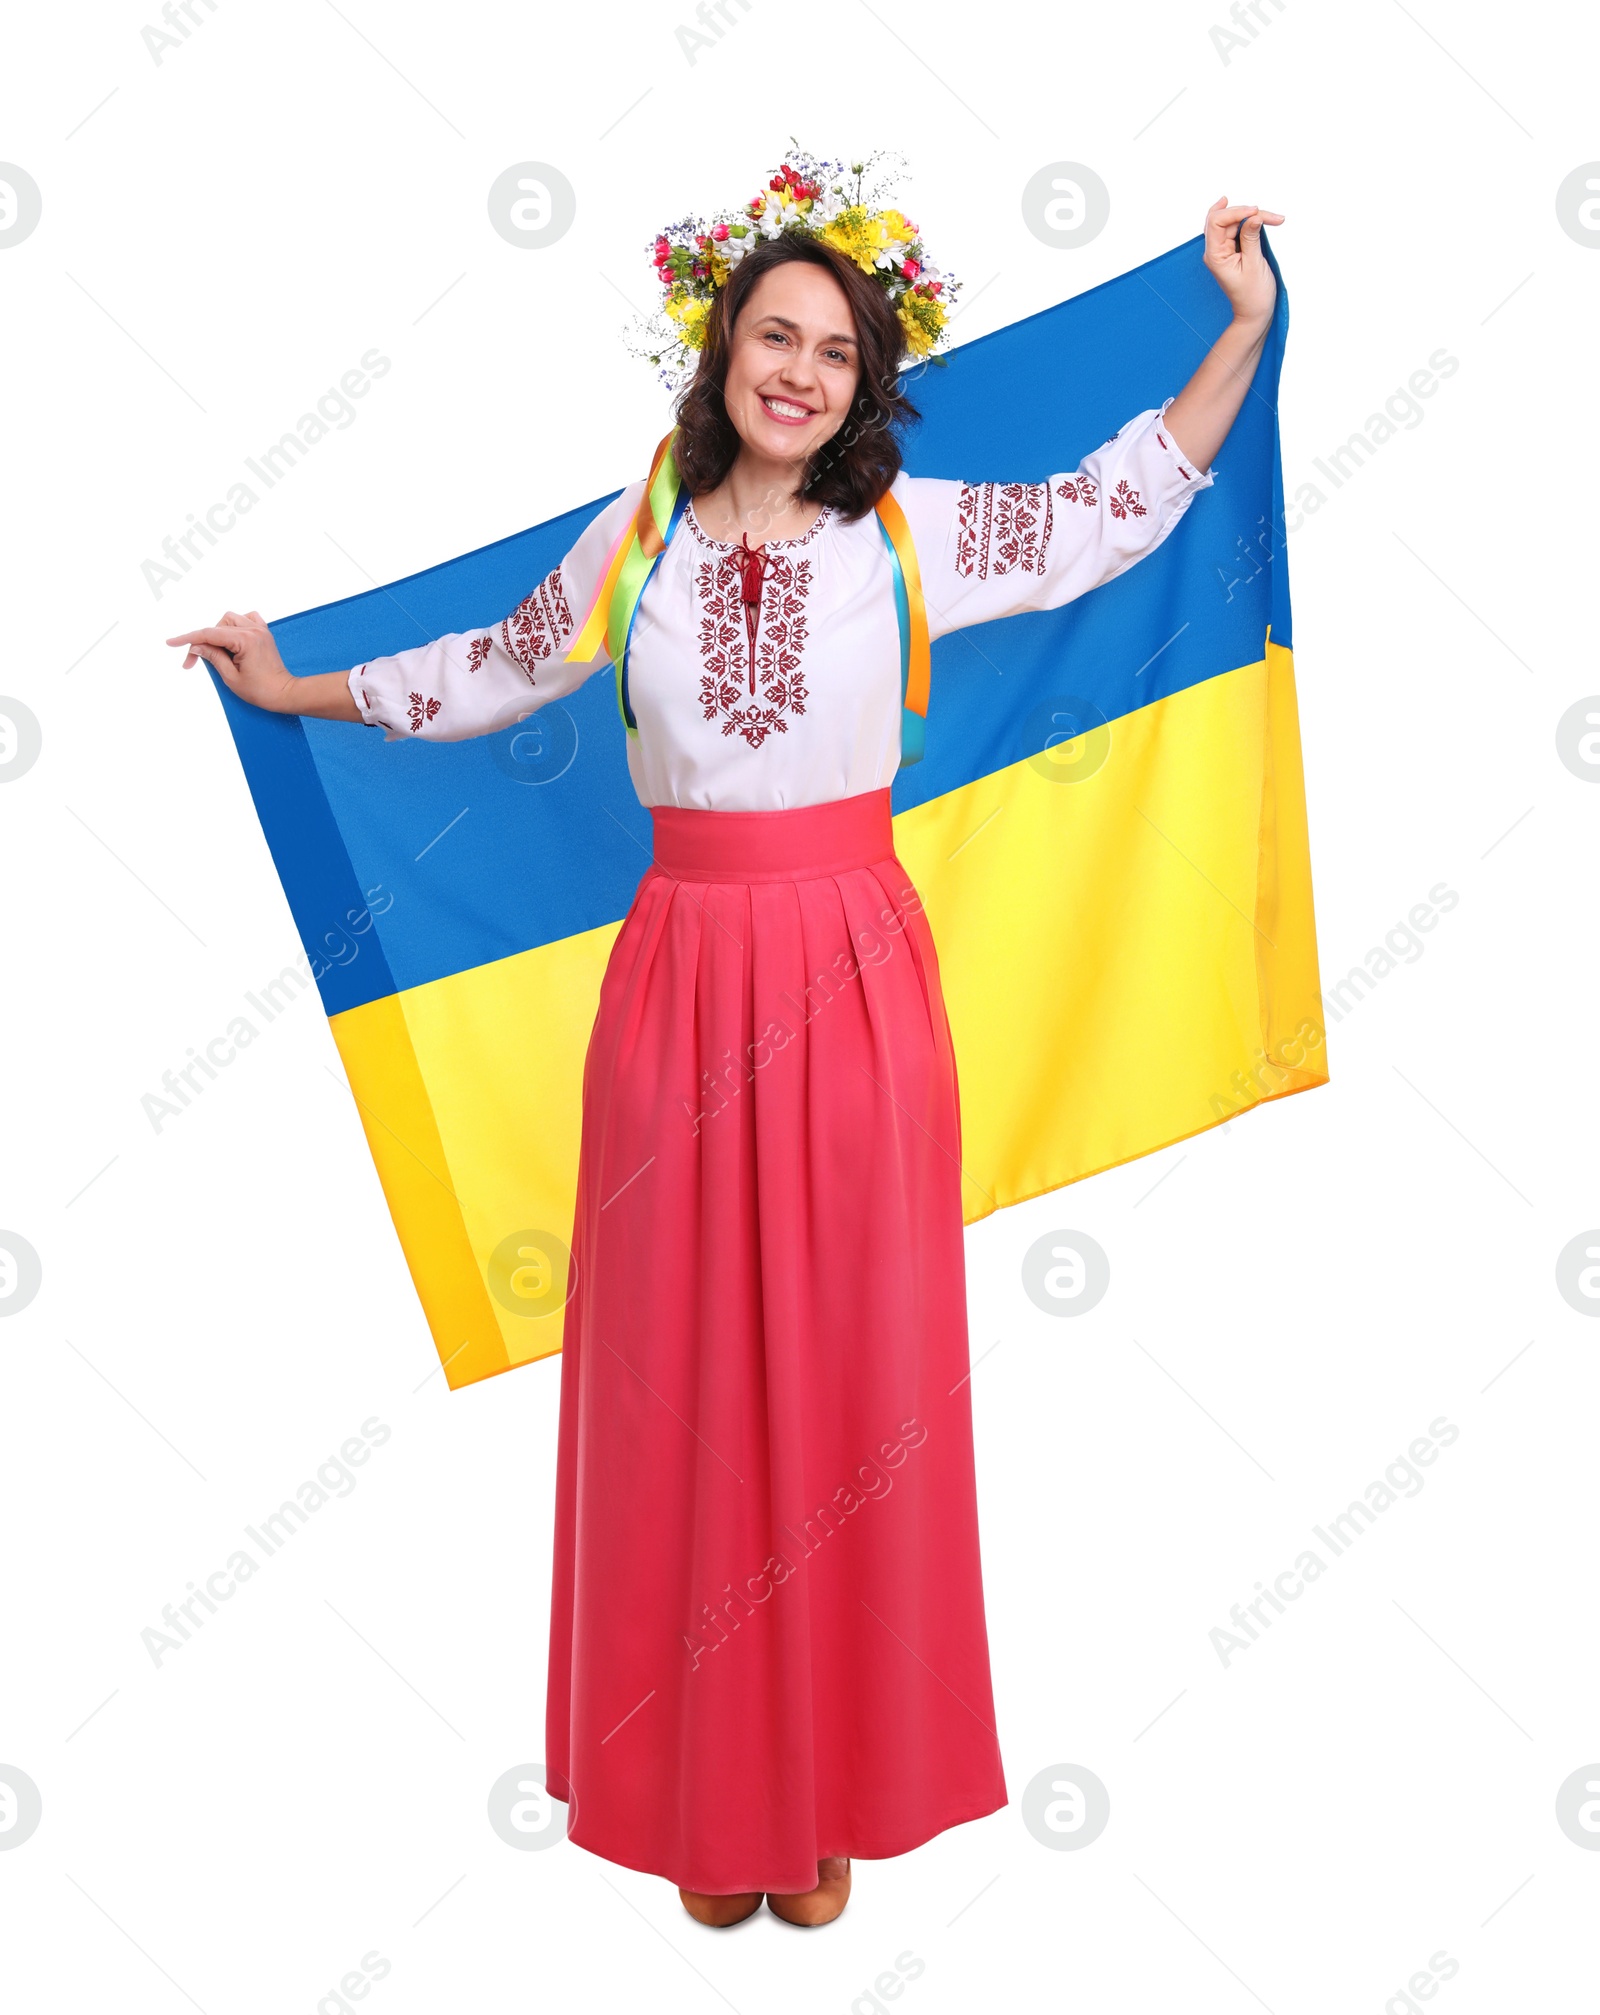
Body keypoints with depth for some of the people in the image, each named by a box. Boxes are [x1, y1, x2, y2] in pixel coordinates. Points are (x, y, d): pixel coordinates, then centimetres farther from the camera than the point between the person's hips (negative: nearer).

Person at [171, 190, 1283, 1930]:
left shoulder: (911, 533, 3)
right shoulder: (634, 542, 7)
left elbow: (1123, 503, 12)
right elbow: (494, 671, 21)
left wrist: (1245, 329, 10)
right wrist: (294, 689, 26)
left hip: (851, 980, -1)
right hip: (684, 976, 1)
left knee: (846, 1366, 6)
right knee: (687, 1372, 6)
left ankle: (830, 1787, 23)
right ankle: (708, 1787, 23)